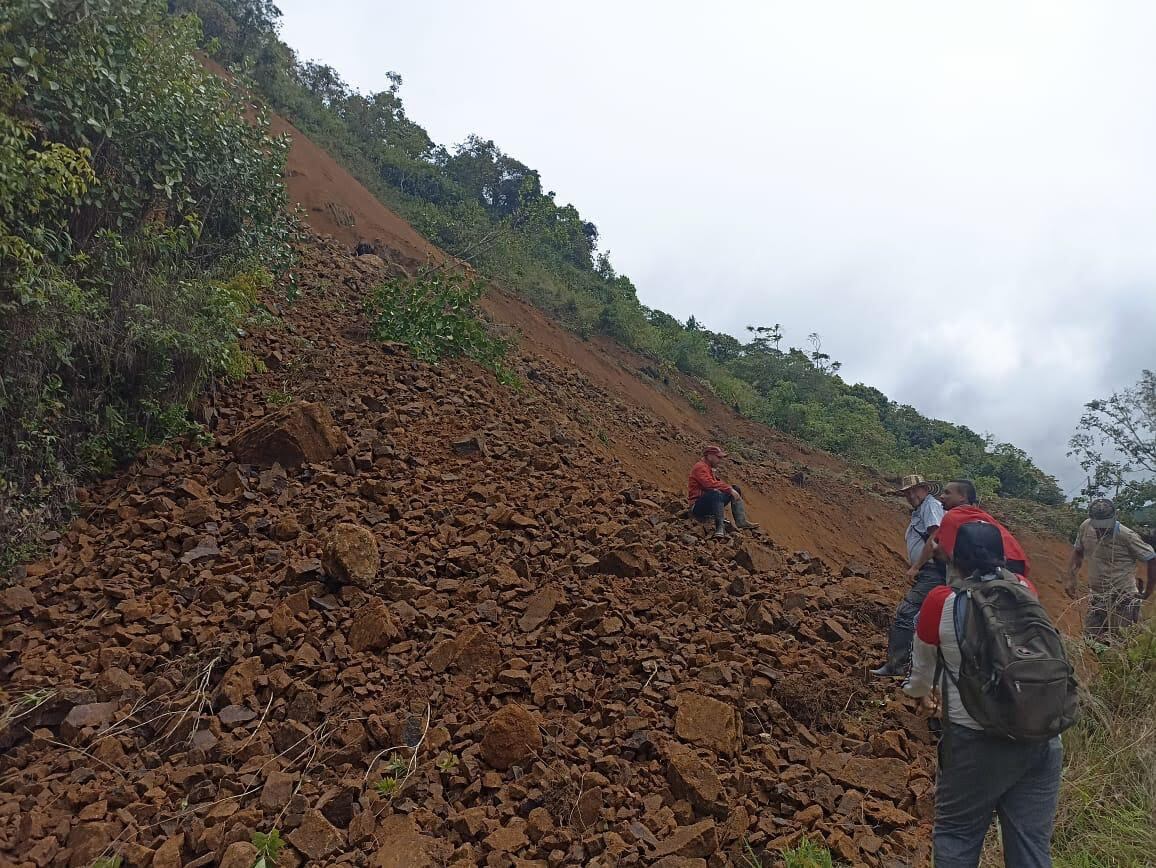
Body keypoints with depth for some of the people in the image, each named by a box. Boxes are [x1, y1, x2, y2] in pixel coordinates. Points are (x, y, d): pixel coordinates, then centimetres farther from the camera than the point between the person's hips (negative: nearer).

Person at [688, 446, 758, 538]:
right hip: (697, 507, -10)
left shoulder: (709, 469, 20)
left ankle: (741, 521, -2)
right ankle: (720, 526, -39)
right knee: (715, 493, -39)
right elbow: (709, 484, -26)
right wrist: (729, 489, -23)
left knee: (735, 489, 8)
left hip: (710, 504, 10)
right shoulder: (700, 467, -11)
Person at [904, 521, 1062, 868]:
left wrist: (921, 694, 33)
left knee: (957, 834, 14)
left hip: (978, 739, -3)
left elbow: (922, 664, 11)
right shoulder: (1025, 590, 1)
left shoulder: (941, 603, -7)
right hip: (1041, 736, 4)